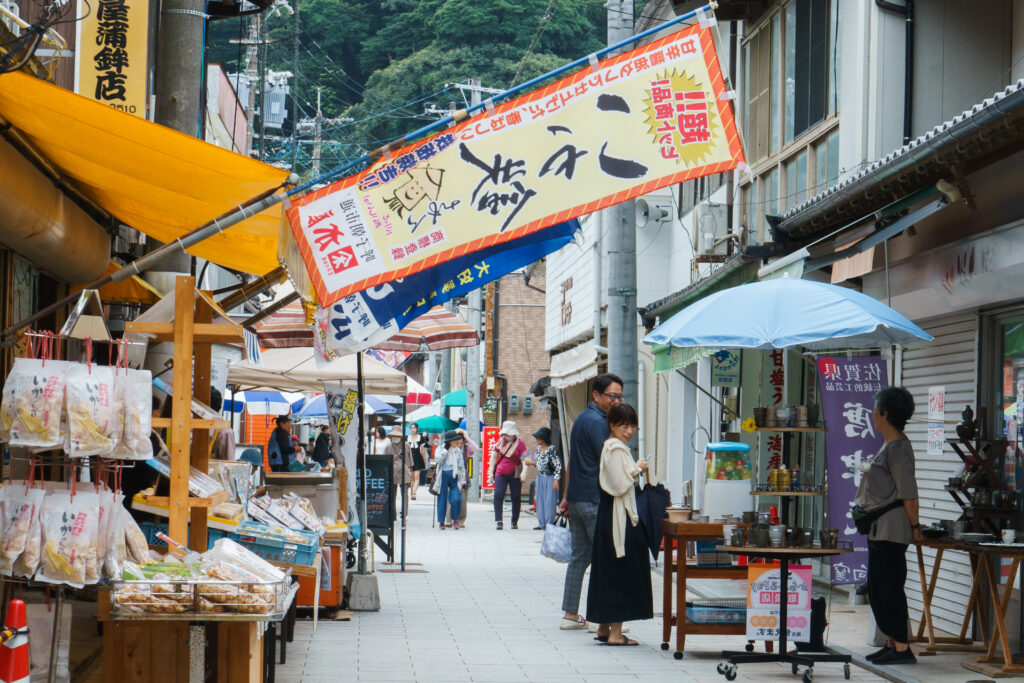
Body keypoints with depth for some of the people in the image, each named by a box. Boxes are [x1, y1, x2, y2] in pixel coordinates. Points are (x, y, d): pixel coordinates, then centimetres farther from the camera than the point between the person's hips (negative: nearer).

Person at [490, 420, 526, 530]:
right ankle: (498, 521, -12)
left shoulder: (519, 443, -3)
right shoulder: (500, 442, 7)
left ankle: (515, 522, 19)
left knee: (516, 498, 6)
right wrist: (491, 472, 9)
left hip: (515, 474, -2)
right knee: (498, 496, -12)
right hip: (501, 474, 2)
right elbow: (493, 457, 15)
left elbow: (524, 460, -6)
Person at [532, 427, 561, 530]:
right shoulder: (538, 449, 10)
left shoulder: (552, 449, -14)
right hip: (540, 478, 8)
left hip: (550, 478, -8)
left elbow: (558, 465, -15)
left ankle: (549, 524, 0)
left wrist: (556, 480, -18)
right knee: (540, 501, 9)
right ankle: (542, 524, 15)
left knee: (549, 501, -5)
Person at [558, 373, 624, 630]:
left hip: (577, 498, 10)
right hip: (594, 500, -10)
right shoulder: (597, 422, -14)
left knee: (580, 556, 12)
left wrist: (566, 497, 24)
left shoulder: (581, 419, 17)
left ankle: (570, 614, 14)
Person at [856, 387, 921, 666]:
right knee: (879, 587, 13)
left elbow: (909, 493, -18)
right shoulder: (889, 445, 16)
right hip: (880, 528, 11)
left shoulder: (897, 449, -16)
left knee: (887, 587, -8)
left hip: (891, 529, -11)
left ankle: (902, 649, -5)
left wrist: (915, 526, -15)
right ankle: (892, 643, 20)